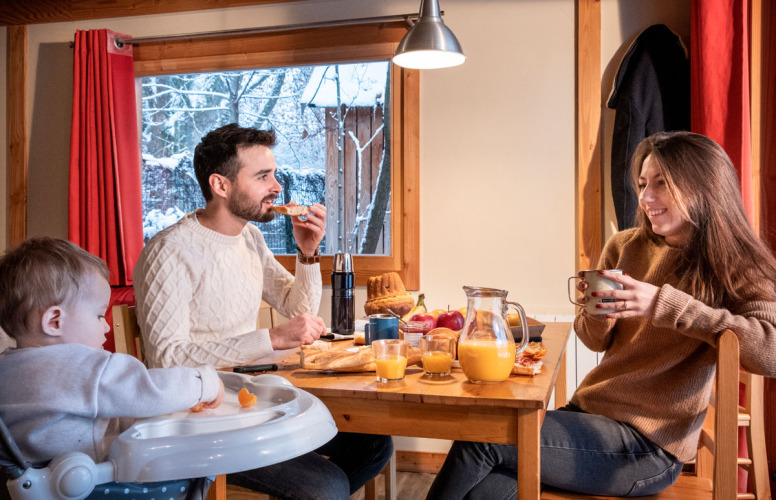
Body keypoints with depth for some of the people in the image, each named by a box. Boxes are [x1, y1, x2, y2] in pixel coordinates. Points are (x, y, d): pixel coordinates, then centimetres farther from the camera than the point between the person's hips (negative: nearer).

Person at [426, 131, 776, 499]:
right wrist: (597, 313, -9)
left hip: (648, 445, -4)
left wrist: (665, 304, -28)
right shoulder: (624, 247, 7)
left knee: (483, 437, -18)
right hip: (589, 413, 5)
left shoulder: (731, 268, -6)